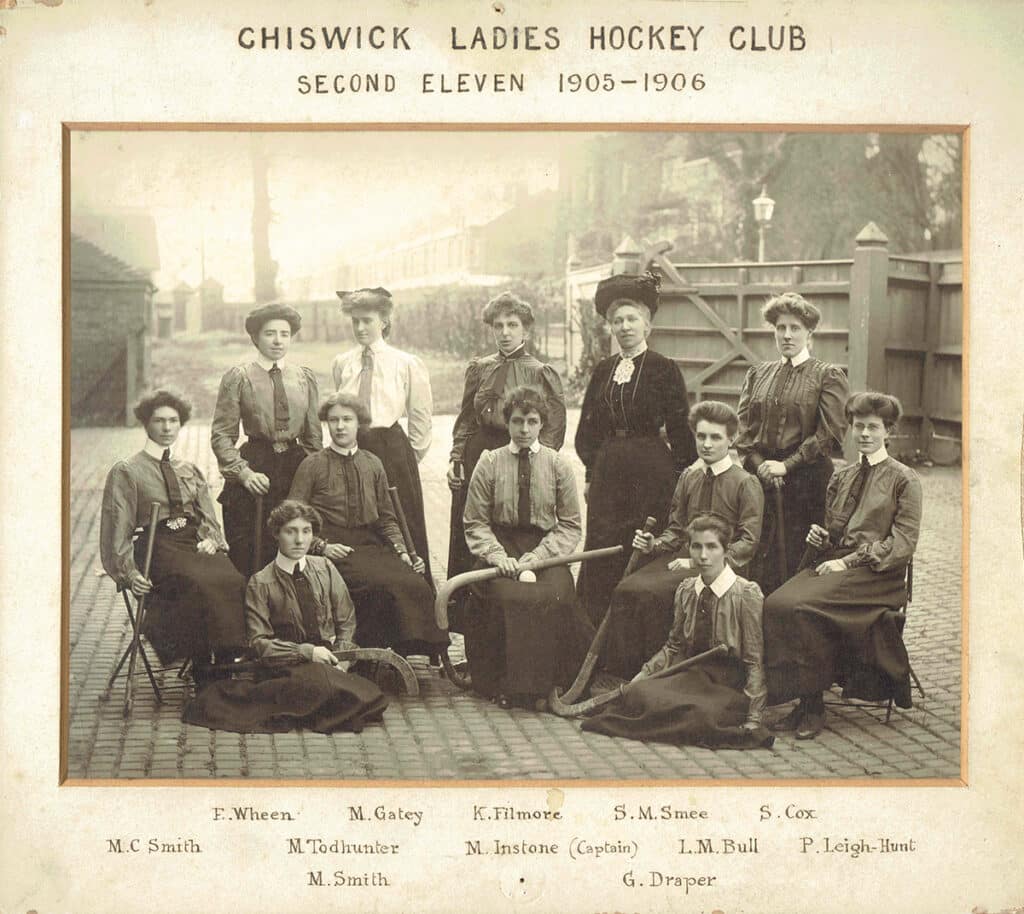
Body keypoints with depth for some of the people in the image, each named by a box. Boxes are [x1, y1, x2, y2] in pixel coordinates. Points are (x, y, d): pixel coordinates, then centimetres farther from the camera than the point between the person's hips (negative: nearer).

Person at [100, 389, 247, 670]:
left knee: (232, 580, -27)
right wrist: (130, 573, -11)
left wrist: (210, 539, -4)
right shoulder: (126, 472, 7)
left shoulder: (190, 470, 23)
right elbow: (117, 527, 2)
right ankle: (202, 668, -28)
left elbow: (208, 518, 20)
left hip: (194, 543, 5)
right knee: (199, 583, -34)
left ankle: (230, 660, -24)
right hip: (157, 548, -5)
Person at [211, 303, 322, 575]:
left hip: (297, 469, 3)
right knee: (246, 560, -5)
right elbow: (221, 434, -1)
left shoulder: (305, 378, 12)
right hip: (255, 467, -3)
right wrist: (243, 472, -12)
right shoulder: (238, 377, 1)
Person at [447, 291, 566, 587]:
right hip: (476, 457, 4)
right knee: (466, 538, 4)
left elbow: (553, 429, -1)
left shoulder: (541, 373, 1)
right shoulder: (478, 369, 12)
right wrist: (455, 458, 4)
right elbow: (465, 419, 15)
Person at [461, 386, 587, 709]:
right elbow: (475, 522, 4)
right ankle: (506, 684, -19)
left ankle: (545, 682, -14)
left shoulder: (558, 464, 7)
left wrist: (536, 557, -10)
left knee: (554, 595, -30)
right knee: (507, 595, -31)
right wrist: (497, 555, -14)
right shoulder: (489, 463, 5)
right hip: (500, 546, -1)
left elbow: (570, 524, 5)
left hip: (545, 547, 1)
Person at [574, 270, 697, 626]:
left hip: (652, 473, -4)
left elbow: (680, 430, -2)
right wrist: (591, 471, 8)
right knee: (600, 554, 1)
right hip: (607, 473, 4)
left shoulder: (664, 369, -2)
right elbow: (587, 429, 16)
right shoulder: (603, 371, 12)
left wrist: (682, 479, -5)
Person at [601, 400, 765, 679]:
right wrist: (653, 544, -1)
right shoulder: (689, 476, 16)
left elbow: (748, 543, -7)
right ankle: (625, 674, -20)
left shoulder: (746, 483, -2)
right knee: (625, 590, -22)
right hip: (684, 556, 6)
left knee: (651, 593, -30)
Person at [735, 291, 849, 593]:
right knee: (760, 567, 0)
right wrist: (760, 465, -6)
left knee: (800, 565, -4)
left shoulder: (828, 376, 3)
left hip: (807, 481, -3)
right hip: (759, 479, 4)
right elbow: (743, 430, 11)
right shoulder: (757, 375, 16)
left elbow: (830, 433, -7)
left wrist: (786, 465, -12)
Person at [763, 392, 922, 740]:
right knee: (776, 604, -24)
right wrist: (818, 536, 3)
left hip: (876, 574, -6)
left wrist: (848, 562, -14)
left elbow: (903, 544, -6)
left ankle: (812, 705, -21)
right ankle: (800, 699, -23)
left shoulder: (904, 480, 3)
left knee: (802, 606, -31)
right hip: (833, 564, 6)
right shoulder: (841, 478, 21)